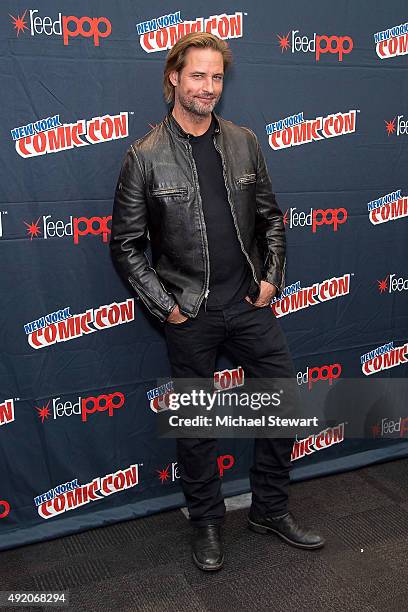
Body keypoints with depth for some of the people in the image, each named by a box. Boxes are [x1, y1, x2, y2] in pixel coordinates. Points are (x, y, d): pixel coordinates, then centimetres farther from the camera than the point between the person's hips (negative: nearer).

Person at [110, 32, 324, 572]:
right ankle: (207, 523, 32)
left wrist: (271, 278, 2)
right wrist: (165, 306, -9)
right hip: (190, 313, -3)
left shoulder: (244, 142, 4)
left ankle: (270, 510, 32)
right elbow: (126, 244, -4)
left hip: (250, 303, 4)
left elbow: (271, 217, 12)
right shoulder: (145, 157, -7)